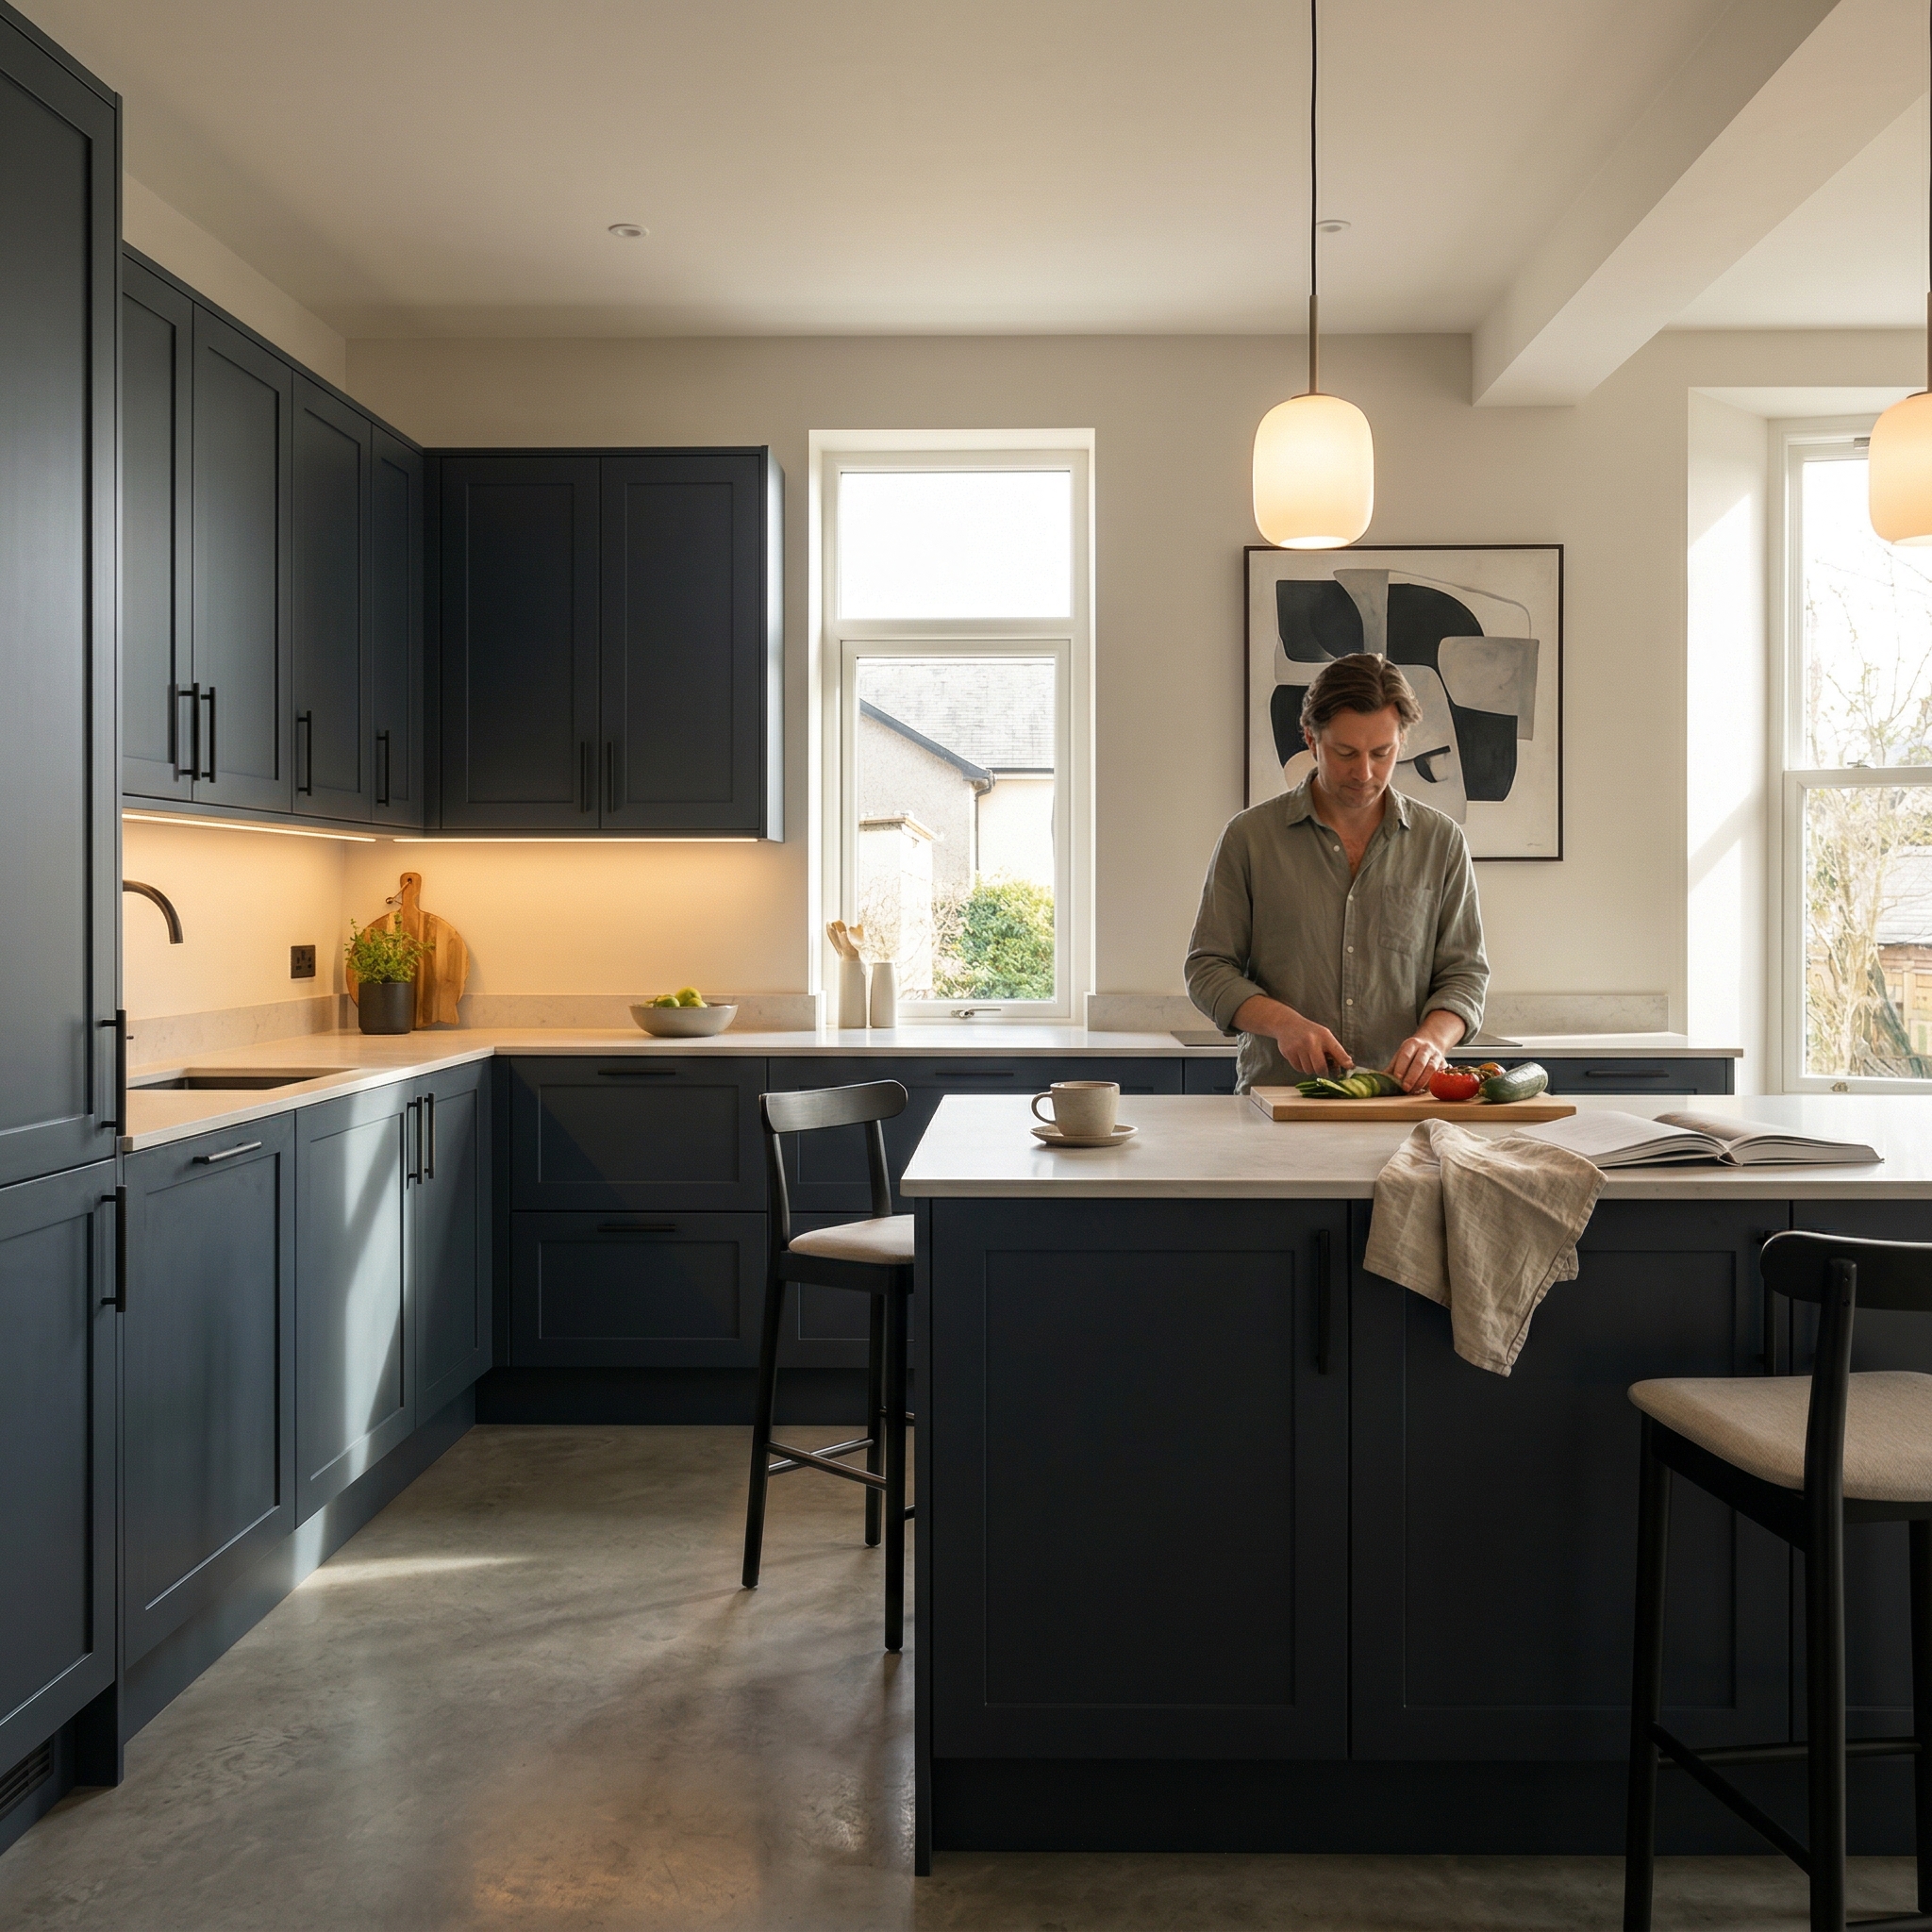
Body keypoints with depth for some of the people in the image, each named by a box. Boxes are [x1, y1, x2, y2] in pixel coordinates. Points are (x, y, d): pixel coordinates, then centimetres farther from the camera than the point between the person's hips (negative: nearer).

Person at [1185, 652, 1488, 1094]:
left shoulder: (1442, 841, 11)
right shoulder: (1250, 837, 5)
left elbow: (1464, 973, 12)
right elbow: (1207, 968, 6)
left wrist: (1431, 1040, -9)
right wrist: (1283, 1022, -11)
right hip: (1277, 1098, -1)